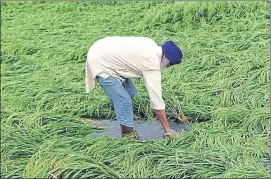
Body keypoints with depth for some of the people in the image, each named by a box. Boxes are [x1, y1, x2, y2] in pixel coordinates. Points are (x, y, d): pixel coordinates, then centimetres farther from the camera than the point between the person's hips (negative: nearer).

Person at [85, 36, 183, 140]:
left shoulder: (151, 45, 2)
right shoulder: (152, 64, -24)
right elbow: (156, 99, -22)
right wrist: (168, 131, -17)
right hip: (100, 63, -10)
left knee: (130, 93, 10)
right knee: (123, 101, -13)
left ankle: (128, 134, 19)